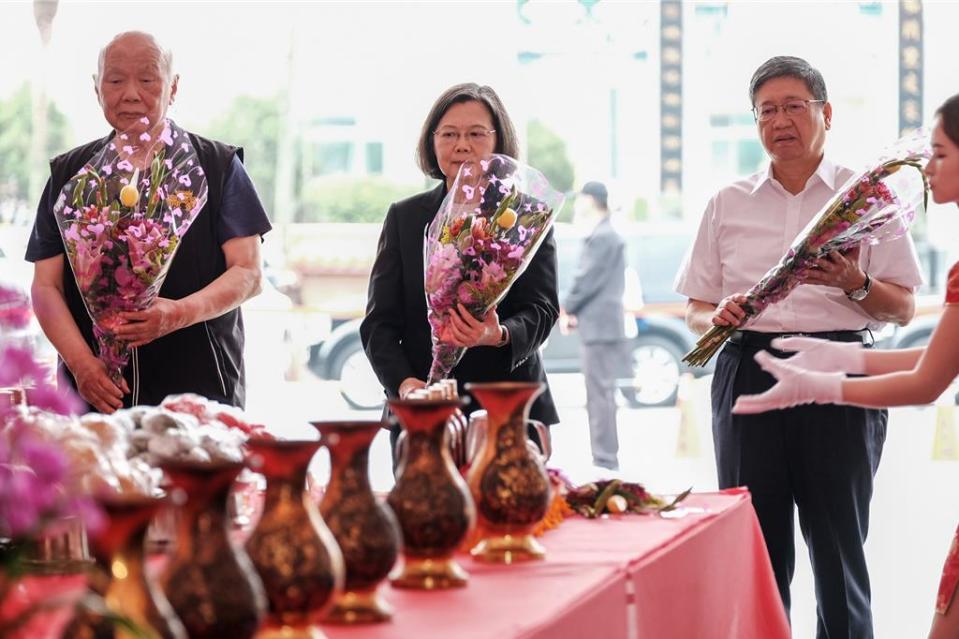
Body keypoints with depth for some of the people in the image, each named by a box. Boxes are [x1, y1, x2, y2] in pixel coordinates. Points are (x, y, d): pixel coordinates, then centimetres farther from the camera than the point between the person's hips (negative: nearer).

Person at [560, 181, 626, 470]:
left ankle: (605, 462, -8)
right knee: (600, 395, 14)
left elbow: (587, 281, -17)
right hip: (601, 327, 11)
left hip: (599, 327, -11)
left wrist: (567, 308, -2)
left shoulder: (601, 238, -14)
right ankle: (606, 460, 19)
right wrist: (573, 311, 8)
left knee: (600, 394, -9)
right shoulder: (606, 235, 18)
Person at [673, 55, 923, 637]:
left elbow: (904, 309, 6)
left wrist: (855, 284, -13)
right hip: (748, 372, 2)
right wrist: (719, 318, -8)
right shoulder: (728, 205, 14)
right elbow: (696, 311, 15)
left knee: (838, 548, -2)